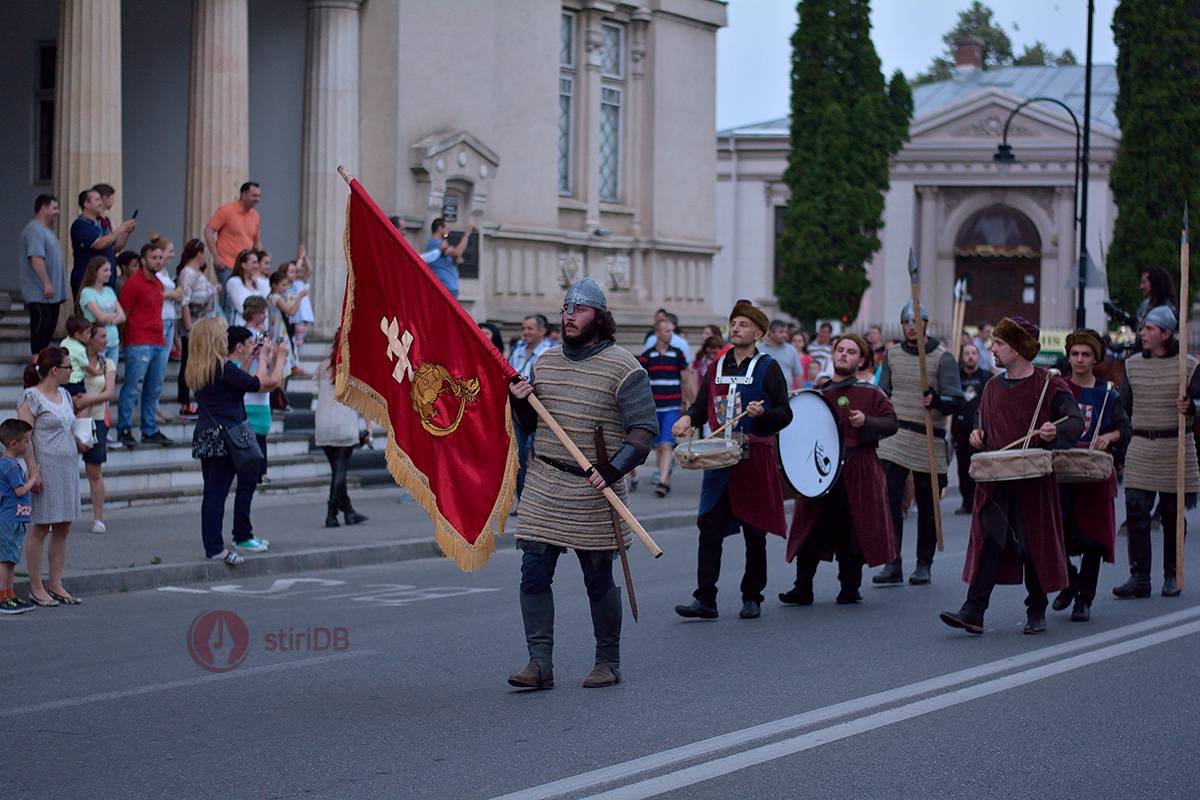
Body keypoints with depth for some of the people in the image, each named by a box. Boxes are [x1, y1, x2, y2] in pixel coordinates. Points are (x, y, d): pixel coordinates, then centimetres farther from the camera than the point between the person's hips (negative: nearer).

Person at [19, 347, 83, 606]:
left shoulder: (64, 395, 14)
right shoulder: (32, 398, -9)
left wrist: (80, 444, 8)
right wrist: (33, 470, -19)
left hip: (68, 467, 8)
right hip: (46, 468, -8)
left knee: (63, 528, 8)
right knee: (40, 528, -1)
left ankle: (56, 585, 15)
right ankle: (36, 589, 5)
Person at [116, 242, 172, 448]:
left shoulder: (158, 284, 16)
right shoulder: (134, 283, -9)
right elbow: (122, 313, -9)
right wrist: (128, 337, -7)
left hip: (158, 343, 8)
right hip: (138, 344, -8)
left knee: (154, 390, 11)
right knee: (131, 388, -4)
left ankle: (150, 431, 18)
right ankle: (124, 431, 0)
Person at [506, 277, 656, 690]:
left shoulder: (623, 368, -6)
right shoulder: (546, 362, 12)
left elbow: (644, 429, -11)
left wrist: (614, 468, -23)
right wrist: (520, 403, 0)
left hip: (594, 491, -5)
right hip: (544, 485, 5)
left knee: (599, 581, 5)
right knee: (534, 574, -3)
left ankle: (608, 663, 18)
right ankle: (540, 663, 0)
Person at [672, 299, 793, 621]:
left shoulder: (767, 368, -2)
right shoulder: (718, 367, 13)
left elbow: (785, 413, -5)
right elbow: (702, 405, 18)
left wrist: (762, 413, -25)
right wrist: (689, 418, -4)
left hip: (755, 459, -4)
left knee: (754, 533, 5)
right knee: (709, 528, -5)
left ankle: (752, 598, 17)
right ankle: (705, 600, -6)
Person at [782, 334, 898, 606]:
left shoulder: (870, 394, 3)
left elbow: (891, 423, -2)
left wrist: (866, 422, -17)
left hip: (856, 474, -3)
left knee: (853, 531, 0)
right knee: (810, 531, -1)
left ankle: (850, 589, 11)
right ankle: (803, 588, 2)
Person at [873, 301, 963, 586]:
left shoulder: (942, 358, -3)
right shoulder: (892, 354, 10)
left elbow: (956, 401, -7)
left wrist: (936, 401, -27)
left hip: (929, 441, -2)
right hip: (894, 439, 2)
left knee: (927, 507, 5)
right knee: (890, 500, -9)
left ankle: (924, 564, 16)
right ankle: (892, 564, -6)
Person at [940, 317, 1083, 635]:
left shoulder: (1049, 385, -5)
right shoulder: (993, 387, 13)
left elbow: (1076, 422, -11)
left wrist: (1056, 431, -31)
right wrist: (978, 436, 3)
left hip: (1034, 479, -4)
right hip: (995, 478, 4)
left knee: (1034, 544, 3)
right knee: (988, 540, -6)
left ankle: (1036, 612, 18)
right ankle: (973, 611, -12)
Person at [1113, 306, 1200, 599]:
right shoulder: (1133, 365, 10)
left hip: (1175, 448, -3)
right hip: (1140, 448, 3)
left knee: (1173, 515, 5)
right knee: (1136, 512, -6)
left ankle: (1172, 576, 17)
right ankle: (1139, 578, -4)